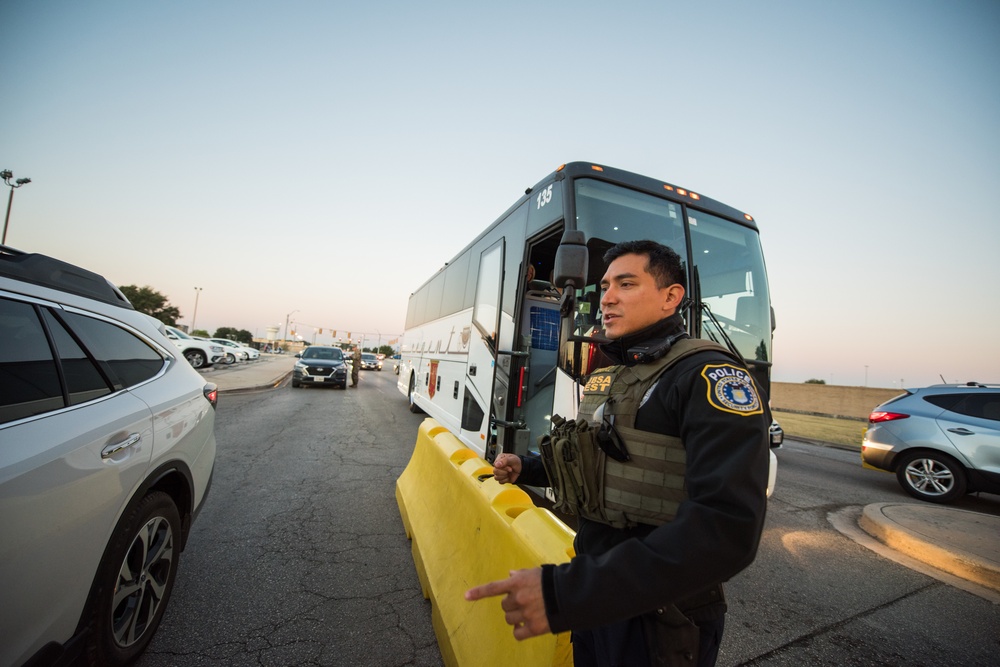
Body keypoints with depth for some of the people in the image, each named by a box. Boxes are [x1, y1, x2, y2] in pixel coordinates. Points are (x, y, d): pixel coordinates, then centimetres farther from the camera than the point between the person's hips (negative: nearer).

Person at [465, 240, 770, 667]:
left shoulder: (710, 376, -21)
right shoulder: (605, 380, 5)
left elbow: (727, 529, -33)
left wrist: (564, 592, -36)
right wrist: (525, 469, 5)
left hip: (659, 624, -6)